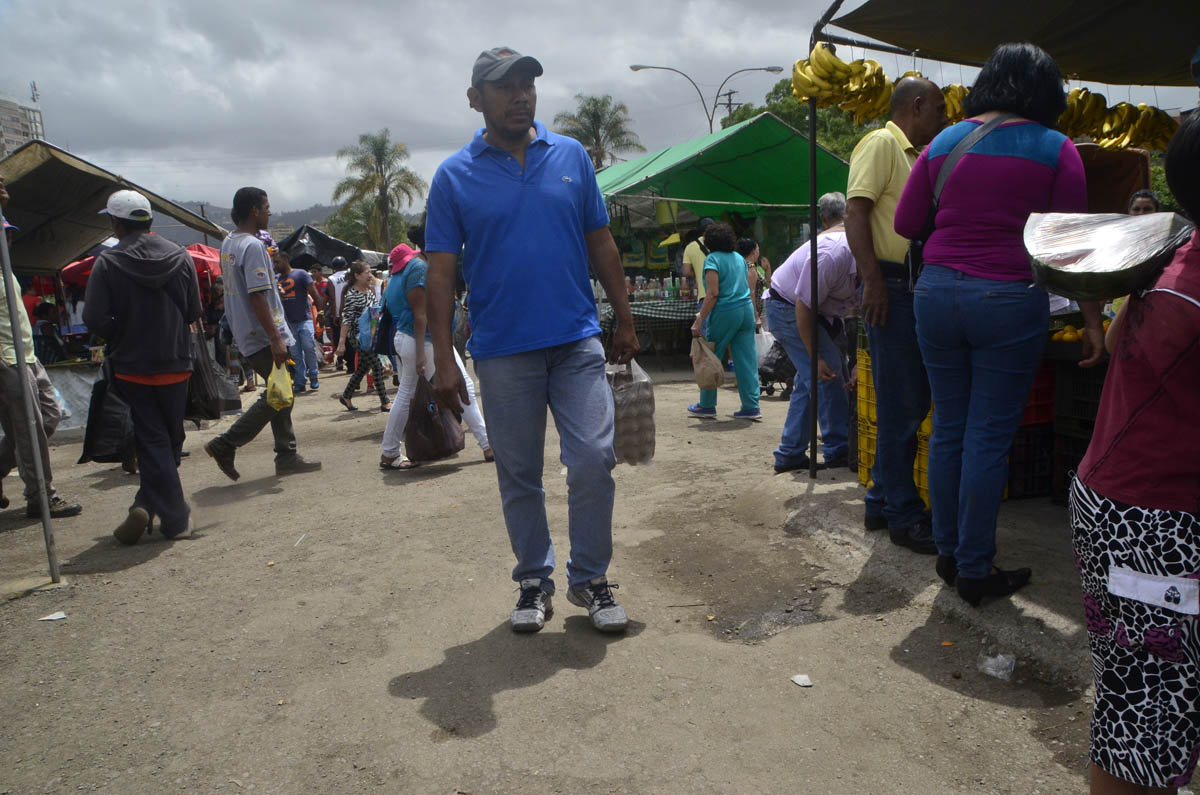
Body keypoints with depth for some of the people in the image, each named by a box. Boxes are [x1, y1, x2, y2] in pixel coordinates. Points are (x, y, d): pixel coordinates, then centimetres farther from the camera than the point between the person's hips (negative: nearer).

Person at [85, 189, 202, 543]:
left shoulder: (108, 262, -10)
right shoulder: (180, 256, -2)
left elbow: (95, 318, -14)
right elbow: (194, 312, 0)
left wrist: (121, 336, 5)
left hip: (131, 366, -2)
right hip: (174, 364, 2)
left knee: (152, 441, 5)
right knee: (171, 438, 15)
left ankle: (174, 515, 0)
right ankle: (149, 504, 14)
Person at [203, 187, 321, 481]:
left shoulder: (228, 244, 13)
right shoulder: (253, 246, -16)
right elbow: (257, 296, -23)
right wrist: (275, 338, -23)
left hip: (245, 333, 10)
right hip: (263, 336, -10)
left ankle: (287, 458, 14)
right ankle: (225, 445, 0)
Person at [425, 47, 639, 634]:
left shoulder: (573, 156, 8)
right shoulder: (454, 176, 2)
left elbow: (601, 244, 12)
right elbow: (441, 271, 0)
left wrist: (624, 321, 10)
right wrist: (444, 360, -7)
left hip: (578, 341, 1)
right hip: (502, 351, -1)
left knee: (593, 460, -5)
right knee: (518, 474, 9)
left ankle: (590, 578, 15)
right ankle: (534, 579, 27)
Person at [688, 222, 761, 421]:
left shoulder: (712, 259, -7)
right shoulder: (739, 258, 14)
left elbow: (712, 294, -15)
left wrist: (699, 321, -15)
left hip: (725, 313, -6)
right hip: (746, 309, 7)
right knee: (747, 360, 6)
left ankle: (707, 405, 14)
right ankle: (751, 407, 5)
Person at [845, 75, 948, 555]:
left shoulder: (914, 156, 23)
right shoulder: (881, 143, -5)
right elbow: (856, 212, -17)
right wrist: (872, 278, -23)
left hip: (917, 290, 10)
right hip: (891, 288, -10)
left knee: (911, 403, 12)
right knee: (900, 407, -6)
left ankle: (882, 503, 22)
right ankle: (904, 516, 3)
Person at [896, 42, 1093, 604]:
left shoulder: (944, 142, 8)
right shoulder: (1055, 150, 0)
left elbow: (904, 224, 9)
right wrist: (1093, 321, 3)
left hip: (937, 293, 4)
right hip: (1009, 300, -3)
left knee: (948, 428, 12)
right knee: (989, 438, 2)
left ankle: (948, 554, 22)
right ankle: (975, 571, 11)